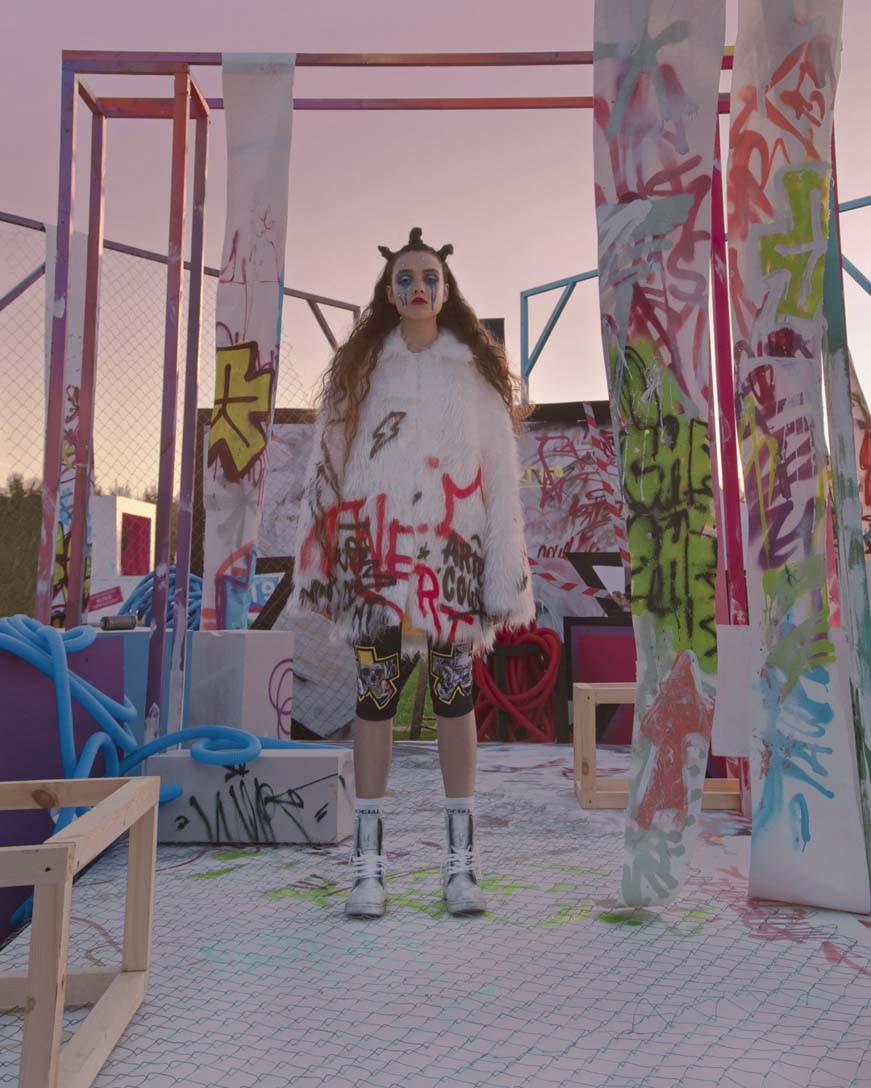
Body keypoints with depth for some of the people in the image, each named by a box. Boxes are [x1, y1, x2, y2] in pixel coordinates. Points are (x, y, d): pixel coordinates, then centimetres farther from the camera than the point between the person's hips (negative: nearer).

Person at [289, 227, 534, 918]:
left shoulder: (476, 373, 9)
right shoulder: (358, 371, 11)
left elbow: (501, 477, 3)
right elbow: (329, 467, 7)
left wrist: (504, 577, -5)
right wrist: (325, 564, -1)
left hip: (451, 551, 0)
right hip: (377, 552, 1)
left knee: (456, 697, 3)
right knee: (375, 697, 0)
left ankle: (462, 862, 12)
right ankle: (369, 865, 8)